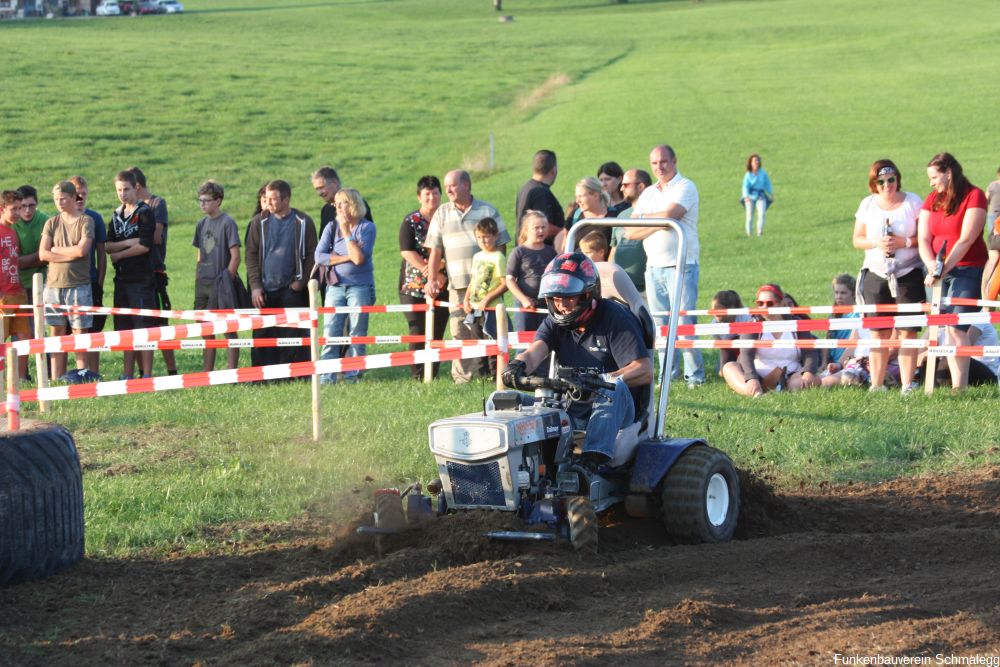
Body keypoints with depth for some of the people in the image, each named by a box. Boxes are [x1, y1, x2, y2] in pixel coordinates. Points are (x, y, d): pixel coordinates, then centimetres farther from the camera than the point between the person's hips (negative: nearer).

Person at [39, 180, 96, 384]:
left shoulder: (85, 221, 1)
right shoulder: (51, 223, 10)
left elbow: (82, 250, -13)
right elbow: (43, 254, 0)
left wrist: (56, 249, -1)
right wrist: (70, 255, -8)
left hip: (78, 284, -3)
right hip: (54, 283, 3)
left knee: (80, 330, -2)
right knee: (57, 332, 3)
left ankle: (82, 372, 4)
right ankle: (57, 378, 3)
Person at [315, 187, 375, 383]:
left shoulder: (367, 227, -1)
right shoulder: (331, 228, 8)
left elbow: (359, 258, -14)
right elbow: (319, 257, -3)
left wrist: (346, 230, -10)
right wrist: (346, 258, -11)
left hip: (360, 287, -2)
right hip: (335, 287, 3)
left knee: (356, 336, 1)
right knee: (330, 335, -4)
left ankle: (353, 376, 5)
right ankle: (327, 378, -5)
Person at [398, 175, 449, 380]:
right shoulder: (411, 221, 2)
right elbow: (407, 252, -6)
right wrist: (431, 274, -14)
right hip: (414, 285, -2)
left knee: (437, 331, 1)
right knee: (418, 332, -4)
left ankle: (433, 374, 7)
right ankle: (418, 375, 1)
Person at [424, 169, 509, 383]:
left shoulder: (488, 211, 7)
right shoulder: (442, 213, 12)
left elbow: (500, 245, 9)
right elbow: (435, 250, 10)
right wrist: (432, 280, 0)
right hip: (458, 284, 1)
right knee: (460, 333, -4)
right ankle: (462, 378, 1)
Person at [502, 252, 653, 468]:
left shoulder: (614, 318, -7)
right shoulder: (555, 323, 10)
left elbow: (644, 371, -18)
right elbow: (534, 352, -10)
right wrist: (518, 365, -36)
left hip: (615, 409, -5)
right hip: (571, 411, 5)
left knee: (614, 388, -38)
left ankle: (594, 458, -55)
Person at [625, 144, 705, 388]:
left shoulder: (685, 187, -1)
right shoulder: (648, 194, 18)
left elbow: (668, 216, -17)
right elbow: (630, 232, 10)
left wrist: (641, 218, 1)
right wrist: (658, 225, -6)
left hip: (681, 265, -6)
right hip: (653, 266, 6)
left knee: (683, 322, -12)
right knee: (660, 326, 4)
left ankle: (694, 375, -8)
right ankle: (668, 374, 9)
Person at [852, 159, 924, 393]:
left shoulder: (913, 202, -1)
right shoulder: (868, 205, 8)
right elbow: (857, 240, 10)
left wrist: (905, 242, -18)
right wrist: (876, 243, -9)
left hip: (908, 274, -2)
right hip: (876, 274, 2)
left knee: (908, 331, -6)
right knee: (878, 333, 2)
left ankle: (907, 385, -3)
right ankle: (876, 385, 8)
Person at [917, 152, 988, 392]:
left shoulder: (974, 196, -7)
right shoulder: (932, 200, 11)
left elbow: (966, 239, -16)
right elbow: (923, 238, 1)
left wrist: (944, 267, -23)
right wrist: (931, 265, -17)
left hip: (968, 270, -6)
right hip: (940, 272, 6)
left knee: (956, 326, -16)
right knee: (947, 328, 2)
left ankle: (960, 387, -19)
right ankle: (956, 385, 3)